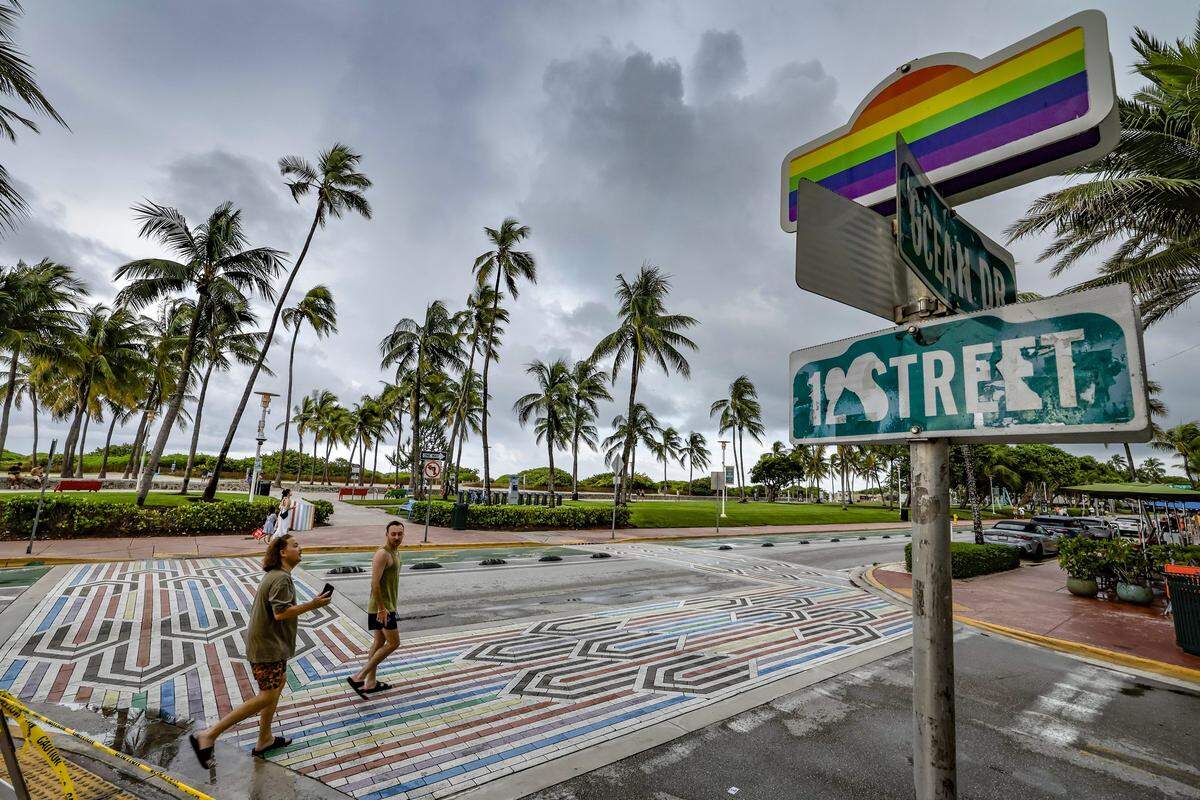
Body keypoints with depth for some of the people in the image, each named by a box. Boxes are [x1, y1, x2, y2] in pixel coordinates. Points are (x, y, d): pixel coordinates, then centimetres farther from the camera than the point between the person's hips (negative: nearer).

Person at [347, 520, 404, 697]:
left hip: (387, 605, 10)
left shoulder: (395, 553, 10)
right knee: (393, 643, -5)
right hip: (382, 607, -10)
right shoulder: (382, 554, -20)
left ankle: (370, 683, 26)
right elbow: (375, 583, -25)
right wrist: (382, 608, -25)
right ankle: (358, 677, 0)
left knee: (379, 641, 16)